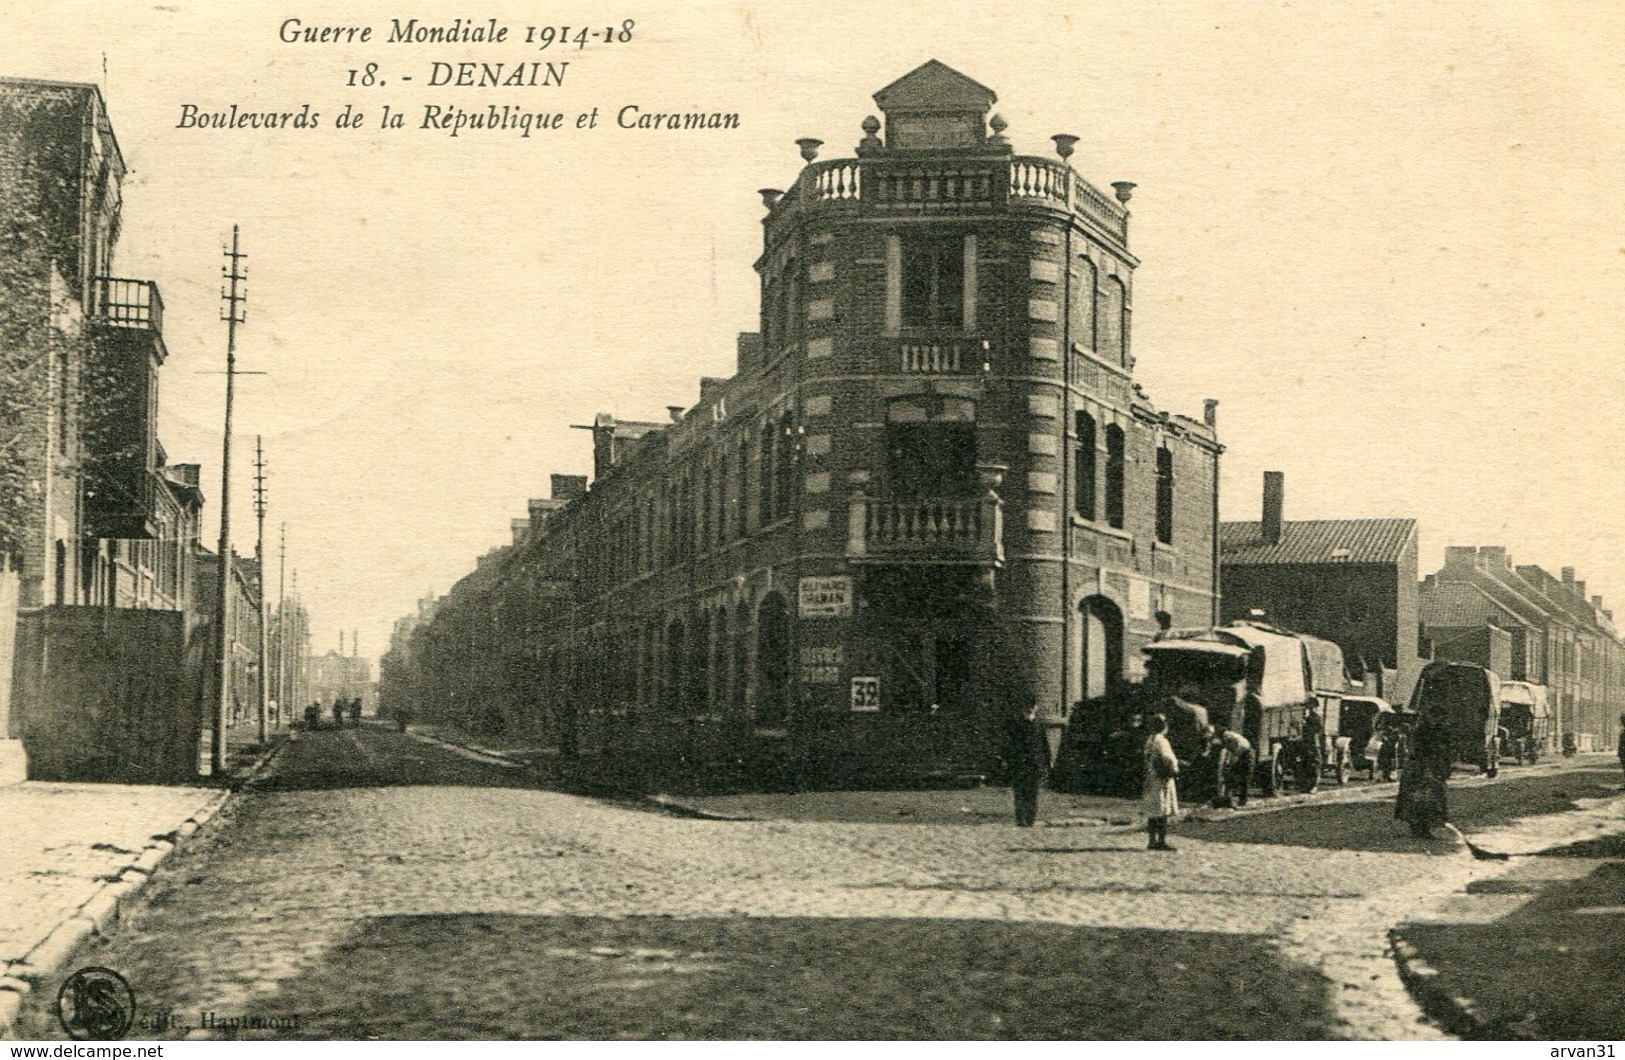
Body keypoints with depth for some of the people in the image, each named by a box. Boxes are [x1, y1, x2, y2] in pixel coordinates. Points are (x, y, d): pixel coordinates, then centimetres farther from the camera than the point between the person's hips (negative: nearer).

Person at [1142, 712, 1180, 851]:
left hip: (1151, 780, 9)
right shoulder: (1160, 740, -14)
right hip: (1162, 780, -9)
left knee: (1152, 813, 11)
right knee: (1163, 812, -8)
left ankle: (1152, 841, 14)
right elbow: (1167, 758, -21)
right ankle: (1161, 841, -10)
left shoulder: (1149, 740, 14)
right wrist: (1175, 769, -5)